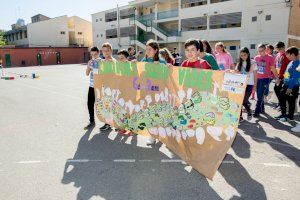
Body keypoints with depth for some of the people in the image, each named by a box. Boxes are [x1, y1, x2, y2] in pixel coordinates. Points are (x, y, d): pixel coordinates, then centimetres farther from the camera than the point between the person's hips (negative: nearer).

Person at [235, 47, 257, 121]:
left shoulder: (252, 63, -2)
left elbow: (255, 75, 0)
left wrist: (255, 86, -1)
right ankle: (239, 116, 8)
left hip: (249, 84, -3)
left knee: (244, 101, -9)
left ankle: (249, 111, 22)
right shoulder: (239, 63, 9)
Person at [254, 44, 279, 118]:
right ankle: (262, 109, 29)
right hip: (257, 78, 5)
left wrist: (277, 78, 1)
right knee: (259, 95, 12)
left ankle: (257, 111, -4)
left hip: (265, 79, -5)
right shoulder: (256, 58, 6)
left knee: (260, 96, -9)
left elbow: (273, 69, 0)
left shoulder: (269, 58, -5)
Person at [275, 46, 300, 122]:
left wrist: (290, 88, -21)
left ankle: (290, 116, 19)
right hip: (286, 85, 9)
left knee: (291, 102, 4)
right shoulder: (291, 62, 9)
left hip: (292, 87, -9)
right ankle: (283, 114, 27)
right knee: (282, 99, 14)